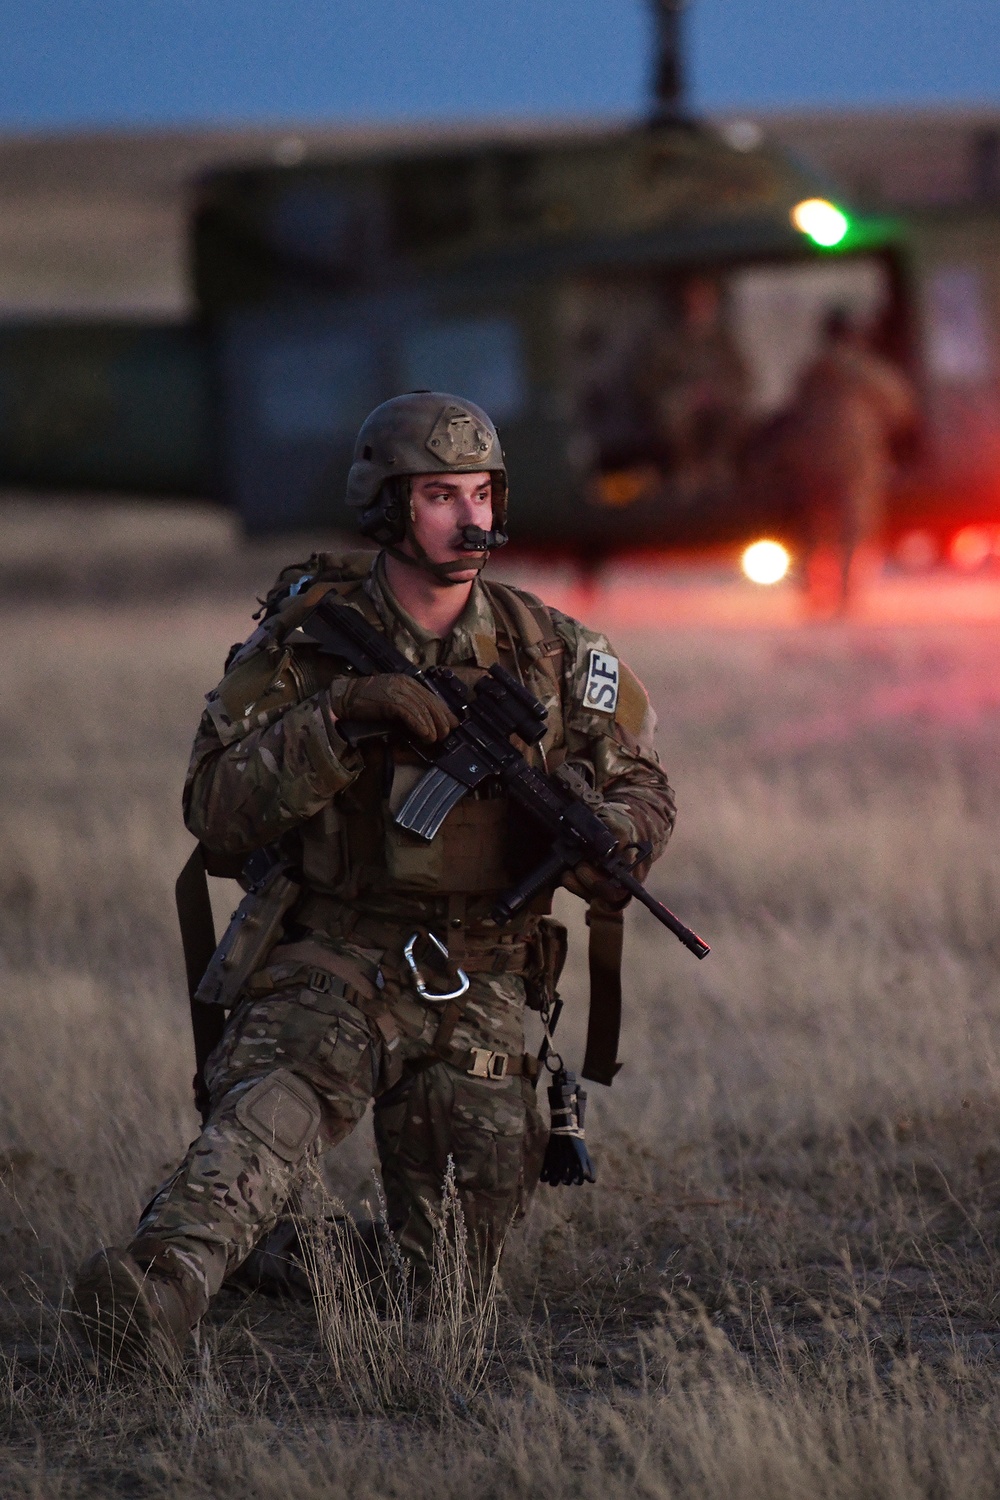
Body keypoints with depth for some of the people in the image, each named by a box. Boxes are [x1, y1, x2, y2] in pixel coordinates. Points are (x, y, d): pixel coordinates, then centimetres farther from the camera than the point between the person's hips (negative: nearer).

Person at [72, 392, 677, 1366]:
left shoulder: (549, 652, 4)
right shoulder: (304, 643, -2)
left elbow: (644, 794, 12)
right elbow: (216, 811, -9)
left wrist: (597, 837, -13)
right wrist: (339, 715, -23)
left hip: (477, 990, 3)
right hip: (331, 965, -3)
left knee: (452, 1277, -4)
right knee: (274, 1106, -37)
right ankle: (161, 1285, -60)